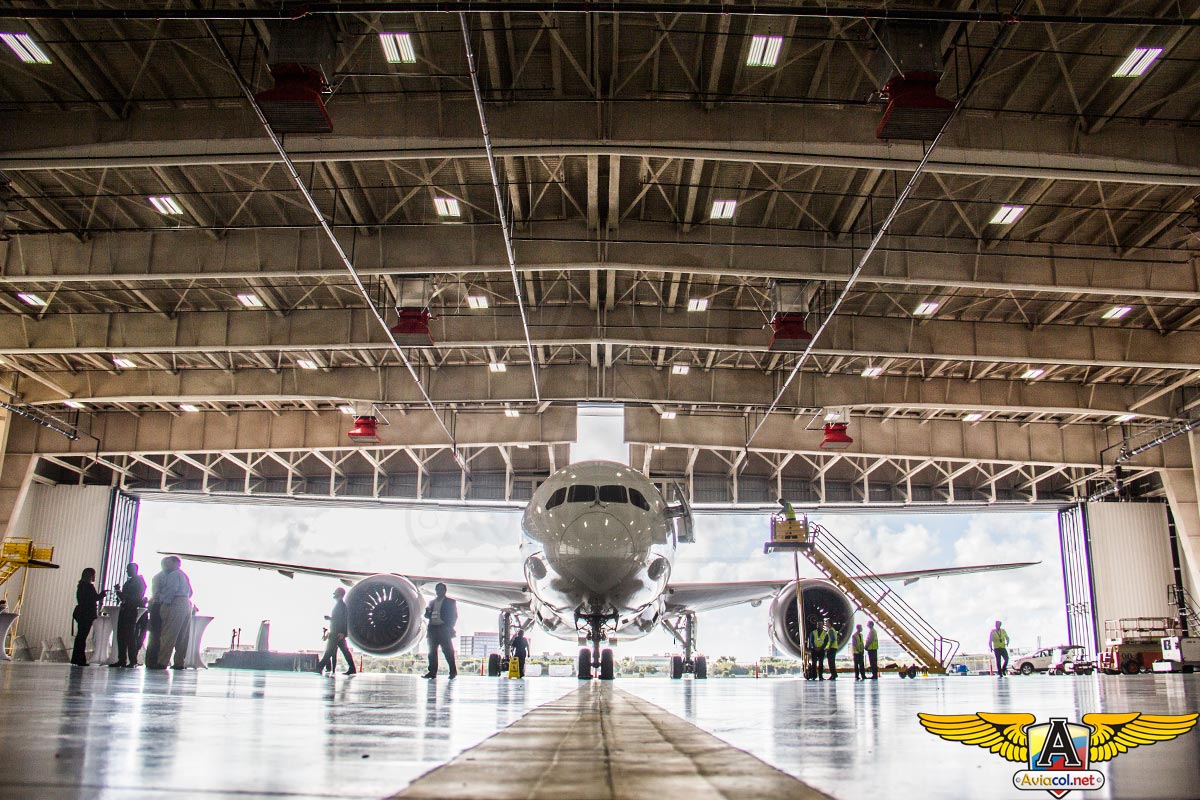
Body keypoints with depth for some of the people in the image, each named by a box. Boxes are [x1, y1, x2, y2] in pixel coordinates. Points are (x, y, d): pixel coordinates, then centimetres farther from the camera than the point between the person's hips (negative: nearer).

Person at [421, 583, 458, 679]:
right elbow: (427, 616, 19)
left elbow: (454, 616, 3)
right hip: (433, 629, 5)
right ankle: (432, 672, 6)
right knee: (432, 651, 2)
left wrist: (450, 627, -9)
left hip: (444, 630, -5)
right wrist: (427, 611, -4)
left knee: (447, 651, -7)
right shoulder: (432, 602, 20)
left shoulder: (450, 602, 7)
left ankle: (453, 671, -2)